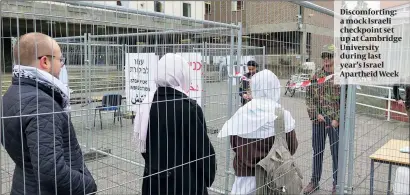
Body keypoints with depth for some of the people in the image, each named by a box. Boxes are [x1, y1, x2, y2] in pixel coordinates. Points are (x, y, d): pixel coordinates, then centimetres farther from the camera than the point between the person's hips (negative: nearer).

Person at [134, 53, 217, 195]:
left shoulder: (148, 103, -1)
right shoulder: (188, 108, -20)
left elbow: (142, 143, 9)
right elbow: (203, 149, -15)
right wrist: (209, 177, 1)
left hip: (154, 180, 6)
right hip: (185, 183, -6)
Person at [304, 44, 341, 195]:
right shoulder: (316, 76, 4)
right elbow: (309, 97, 4)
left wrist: (337, 119, -14)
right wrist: (315, 114, -7)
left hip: (335, 122, -3)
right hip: (318, 120, 3)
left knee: (336, 153, 8)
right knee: (317, 151, 14)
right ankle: (315, 181, 29)